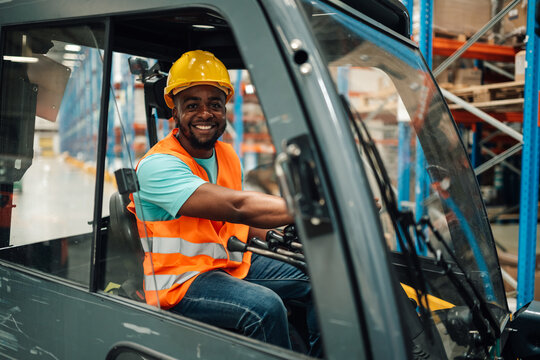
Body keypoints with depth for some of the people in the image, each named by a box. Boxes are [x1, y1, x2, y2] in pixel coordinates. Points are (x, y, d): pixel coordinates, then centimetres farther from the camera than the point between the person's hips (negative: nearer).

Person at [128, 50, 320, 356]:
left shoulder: (228, 155, 8)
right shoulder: (157, 165, -20)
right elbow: (238, 207, -33)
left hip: (235, 265, 8)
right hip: (181, 278, -8)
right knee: (265, 306, -33)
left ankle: (317, 353, 17)